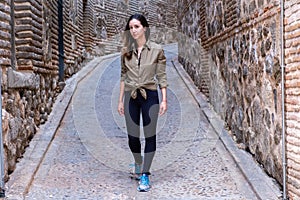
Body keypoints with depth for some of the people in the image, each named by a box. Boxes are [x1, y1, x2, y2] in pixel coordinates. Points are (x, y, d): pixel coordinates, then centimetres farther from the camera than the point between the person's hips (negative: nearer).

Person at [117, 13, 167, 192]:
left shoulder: (157, 50, -3)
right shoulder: (126, 51, 5)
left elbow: (161, 76, -2)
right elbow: (124, 76, 11)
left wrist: (164, 100, -8)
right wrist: (121, 100, 9)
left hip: (150, 96, -3)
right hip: (131, 97, 3)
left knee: (150, 136, -1)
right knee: (132, 136, 7)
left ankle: (145, 175, 6)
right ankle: (138, 164, 36)